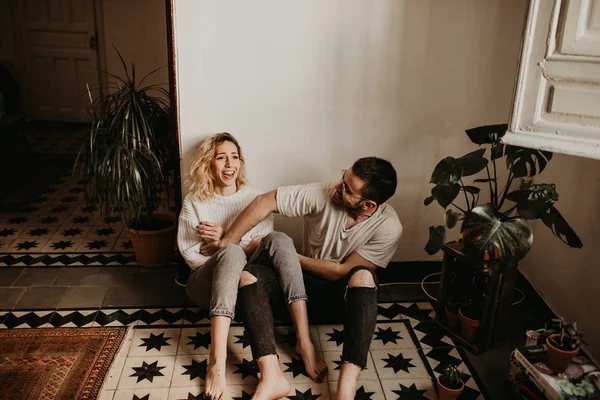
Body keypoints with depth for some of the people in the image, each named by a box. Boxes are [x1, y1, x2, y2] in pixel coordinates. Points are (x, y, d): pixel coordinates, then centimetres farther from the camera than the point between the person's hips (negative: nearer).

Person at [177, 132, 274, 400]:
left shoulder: (254, 198, 10)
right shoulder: (194, 202, 6)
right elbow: (189, 253, -1)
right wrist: (230, 254, -12)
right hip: (205, 285, -1)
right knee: (231, 253, -37)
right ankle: (217, 361, -47)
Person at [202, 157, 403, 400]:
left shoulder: (389, 228, -21)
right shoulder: (322, 194, -19)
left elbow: (342, 271, -18)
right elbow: (264, 203, -17)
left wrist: (293, 258, -11)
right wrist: (226, 243, -13)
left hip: (346, 293, -2)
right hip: (307, 282, 2)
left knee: (363, 276, -38)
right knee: (248, 275, -24)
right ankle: (271, 377, -38)